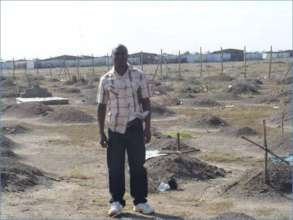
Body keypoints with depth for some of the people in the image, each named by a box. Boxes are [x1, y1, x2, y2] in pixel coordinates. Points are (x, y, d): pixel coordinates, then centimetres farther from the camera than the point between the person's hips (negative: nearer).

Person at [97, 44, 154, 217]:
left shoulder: (139, 76, 0)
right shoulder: (106, 79, 3)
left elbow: (146, 102, 3)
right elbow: (101, 107, 7)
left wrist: (148, 128, -2)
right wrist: (101, 133, 4)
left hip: (134, 126, -1)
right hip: (115, 128, 1)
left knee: (138, 166, 4)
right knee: (115, 168, 3)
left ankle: (140, 201, 14)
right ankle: (116, 202, 14)